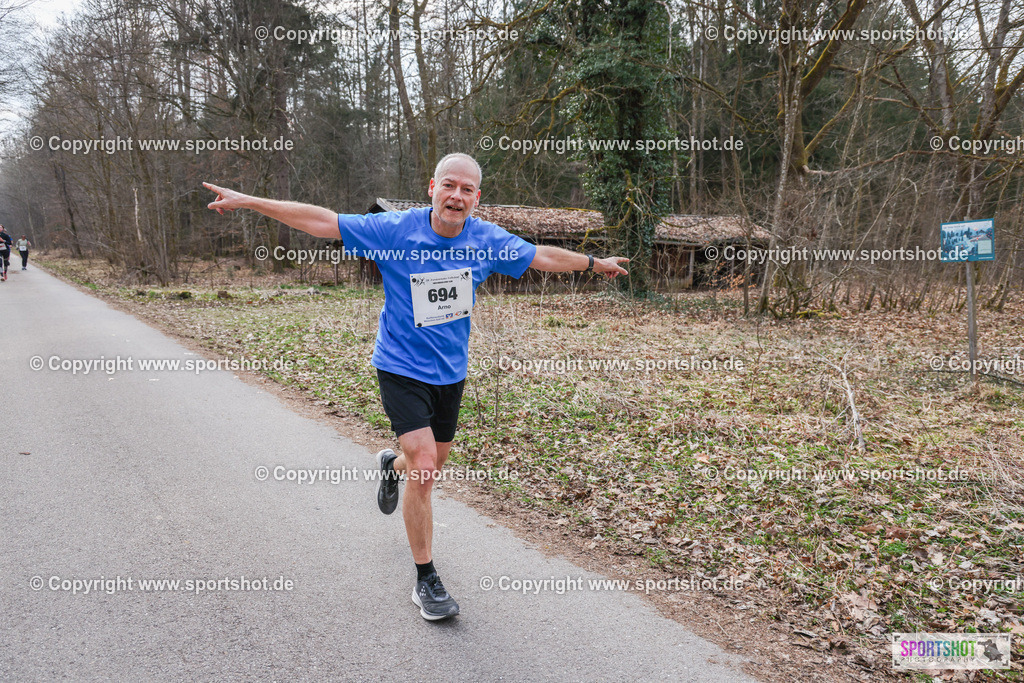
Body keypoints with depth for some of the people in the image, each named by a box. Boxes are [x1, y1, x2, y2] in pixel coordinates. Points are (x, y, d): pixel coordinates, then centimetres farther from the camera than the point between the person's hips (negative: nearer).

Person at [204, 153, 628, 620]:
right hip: (401, 370, -4)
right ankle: (426, 579, 4)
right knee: (424, 470, -15)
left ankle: (393, 465, 57)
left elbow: (541, 256, 11)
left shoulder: (487, 240, -4)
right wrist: (247, 201, -15)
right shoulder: (395, 230, -15)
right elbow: (320, 221, -13)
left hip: (451, 372, 4)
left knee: (432, 466, 17)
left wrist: (595, 263, 21)